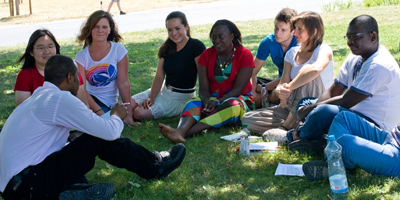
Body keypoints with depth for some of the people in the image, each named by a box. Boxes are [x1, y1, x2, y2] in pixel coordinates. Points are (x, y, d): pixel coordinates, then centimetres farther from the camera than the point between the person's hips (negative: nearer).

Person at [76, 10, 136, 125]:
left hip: (107, 105, -1)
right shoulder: (82, 56, -4)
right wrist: (98, 111, -26)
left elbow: (123, 83, -9)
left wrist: (128, 114, -13)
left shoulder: (118, 50, -6)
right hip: (89, 99, 1)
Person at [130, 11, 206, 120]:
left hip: (181, 98, -6)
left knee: (139, 113, -20)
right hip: (164, 91, 7)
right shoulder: (167, 48, 6)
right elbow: (159, 77, 3)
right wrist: (151, 98, -11)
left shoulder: (196, 47, -14)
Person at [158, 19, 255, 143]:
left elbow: (238, 88, -12)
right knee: (193, 104, -28)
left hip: (238, 99, -3)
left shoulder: (244, 55, -5)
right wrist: (207, 101, -25)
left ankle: (188, 132, -52)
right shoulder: (207, 55, 5)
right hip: (212, 99, 3)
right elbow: (203, 88, -2)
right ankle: (180, 131, -61)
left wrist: (218, 102, -27)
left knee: (233, 106, -37)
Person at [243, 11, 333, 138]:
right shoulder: (292, 53, 10)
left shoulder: (323, 50, -8)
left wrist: (288, 88, -32)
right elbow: (284, 82, 1)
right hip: (292, 110, 6)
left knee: (308, 74, -34)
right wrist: (280, 92, -24)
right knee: (247, 119, -9)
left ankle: (286, 127, -28)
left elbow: (316, 69, -34)